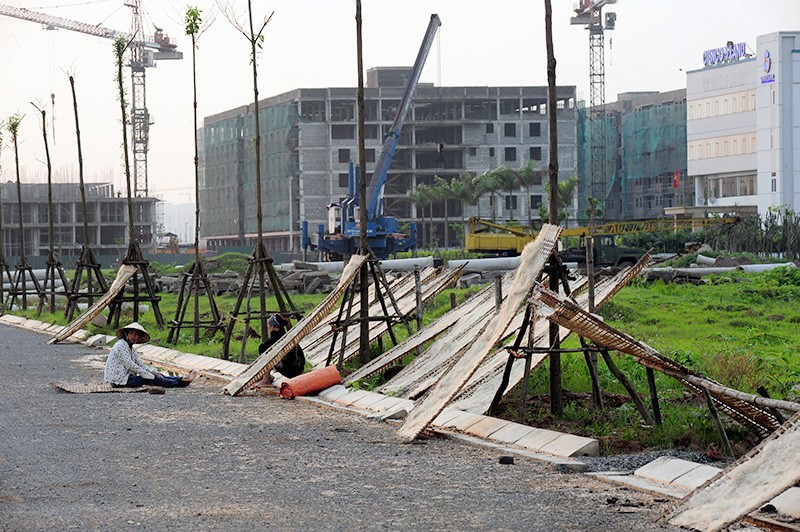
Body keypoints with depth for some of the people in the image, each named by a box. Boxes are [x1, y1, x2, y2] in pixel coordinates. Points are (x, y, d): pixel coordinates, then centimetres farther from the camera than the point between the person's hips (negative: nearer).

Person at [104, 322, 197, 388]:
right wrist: (149, 375, -17)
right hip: (118, 380, -9)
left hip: (124, 377, 9)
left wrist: (154, 372, -6)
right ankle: (181, 383, -16)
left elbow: (140, 364, 11)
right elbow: (130, 365, -20)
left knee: (155, 376, -2)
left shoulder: (130, 347, 15)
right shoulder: (121, 345, -14)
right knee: (151, 379, -15)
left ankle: (181, 379, -6)